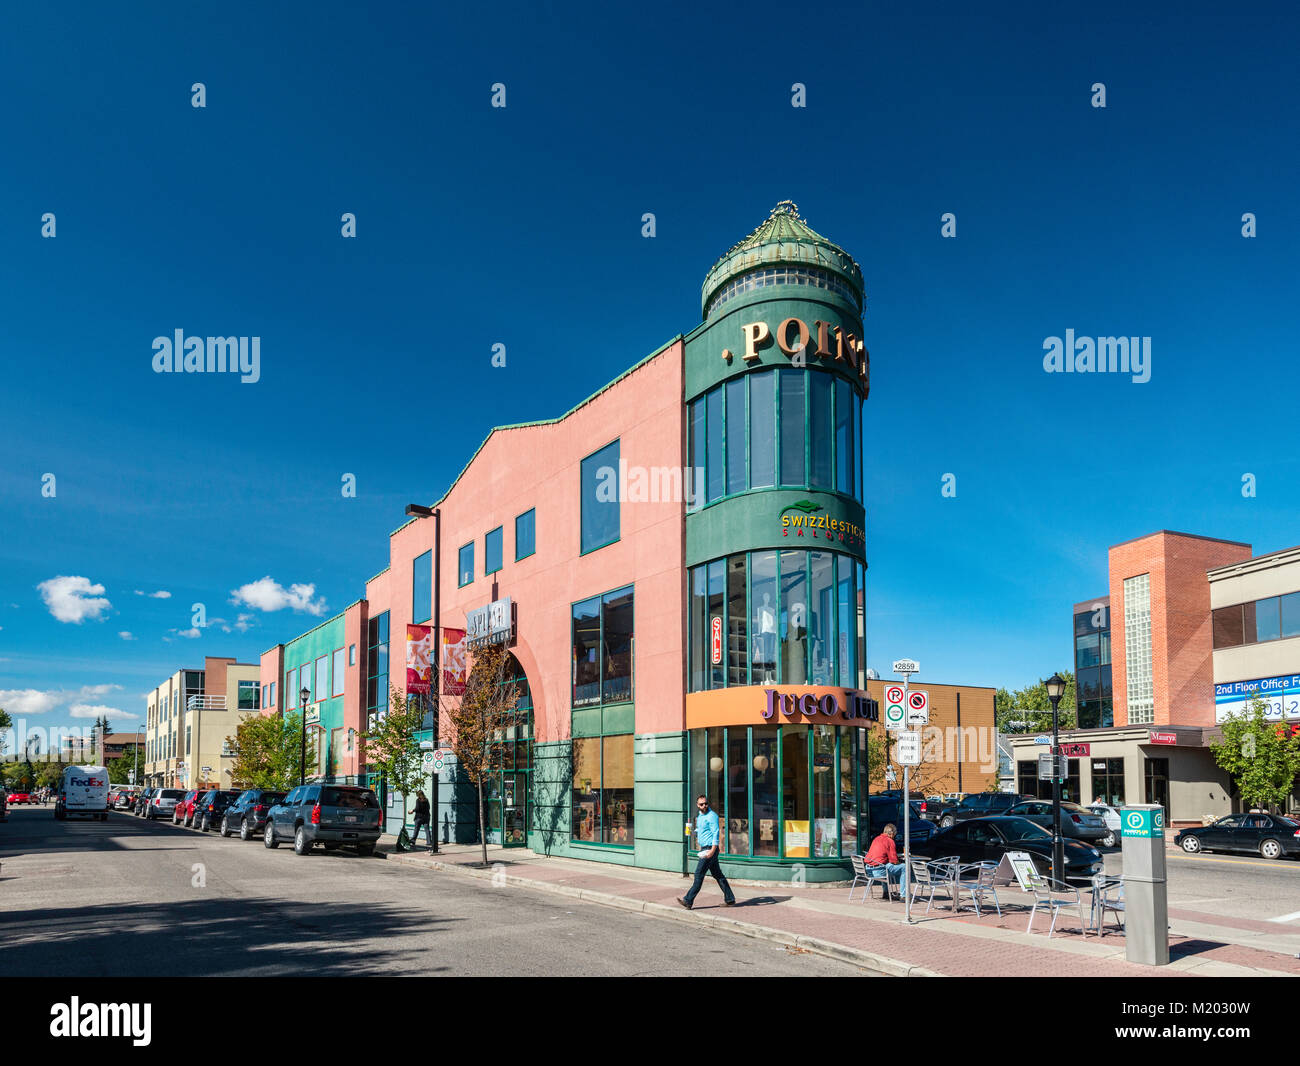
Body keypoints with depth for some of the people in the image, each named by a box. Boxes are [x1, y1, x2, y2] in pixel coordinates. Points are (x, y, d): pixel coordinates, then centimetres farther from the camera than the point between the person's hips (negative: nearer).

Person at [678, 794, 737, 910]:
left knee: (699, 874, -6)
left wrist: (713, 849, -27)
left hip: (710, 848, -9)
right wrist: (693, 832, 11)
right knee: (718, 875, 12)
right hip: (704, 848, 9)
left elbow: (716, 833, -20)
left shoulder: (712, 815, -13)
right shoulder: (699, 815, 15)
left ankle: (688, 901, -3)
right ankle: (730, 899, 17)